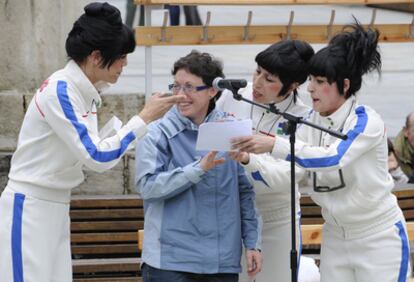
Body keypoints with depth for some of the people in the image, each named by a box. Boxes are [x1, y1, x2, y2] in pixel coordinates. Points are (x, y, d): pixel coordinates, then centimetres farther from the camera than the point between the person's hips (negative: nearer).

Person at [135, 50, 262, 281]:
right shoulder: (158, 134, -2)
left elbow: (245, 192, 12)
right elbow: (147, 185, -13)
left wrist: (252, 243, 8)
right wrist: (199, 168, -21)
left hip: (223, 262, 3)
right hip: (171, 262, -3)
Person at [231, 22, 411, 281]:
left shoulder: (367, 121, -17)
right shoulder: (311, 122, 1)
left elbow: (334, 158, -34)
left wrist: (274, 145, -41)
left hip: (379, 239, -6)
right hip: (335, 238, 6)